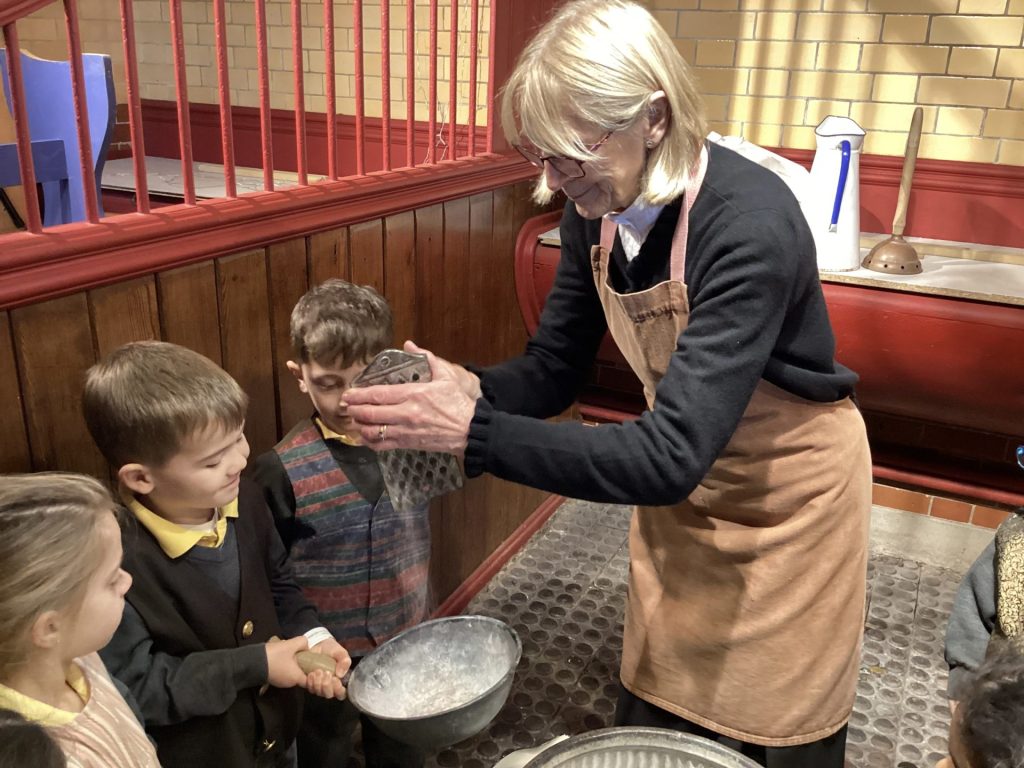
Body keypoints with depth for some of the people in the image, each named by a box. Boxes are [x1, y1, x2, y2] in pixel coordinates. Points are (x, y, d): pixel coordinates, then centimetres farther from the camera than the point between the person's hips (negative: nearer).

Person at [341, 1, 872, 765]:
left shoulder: (750, 227, -34)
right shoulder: (596, 211, -12)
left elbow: (668, 458, -38)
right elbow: (553, 370, -4)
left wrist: (474, 432, -41)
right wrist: (473, 391, -26)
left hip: (788, 489, -5)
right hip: (687, 479, 6)